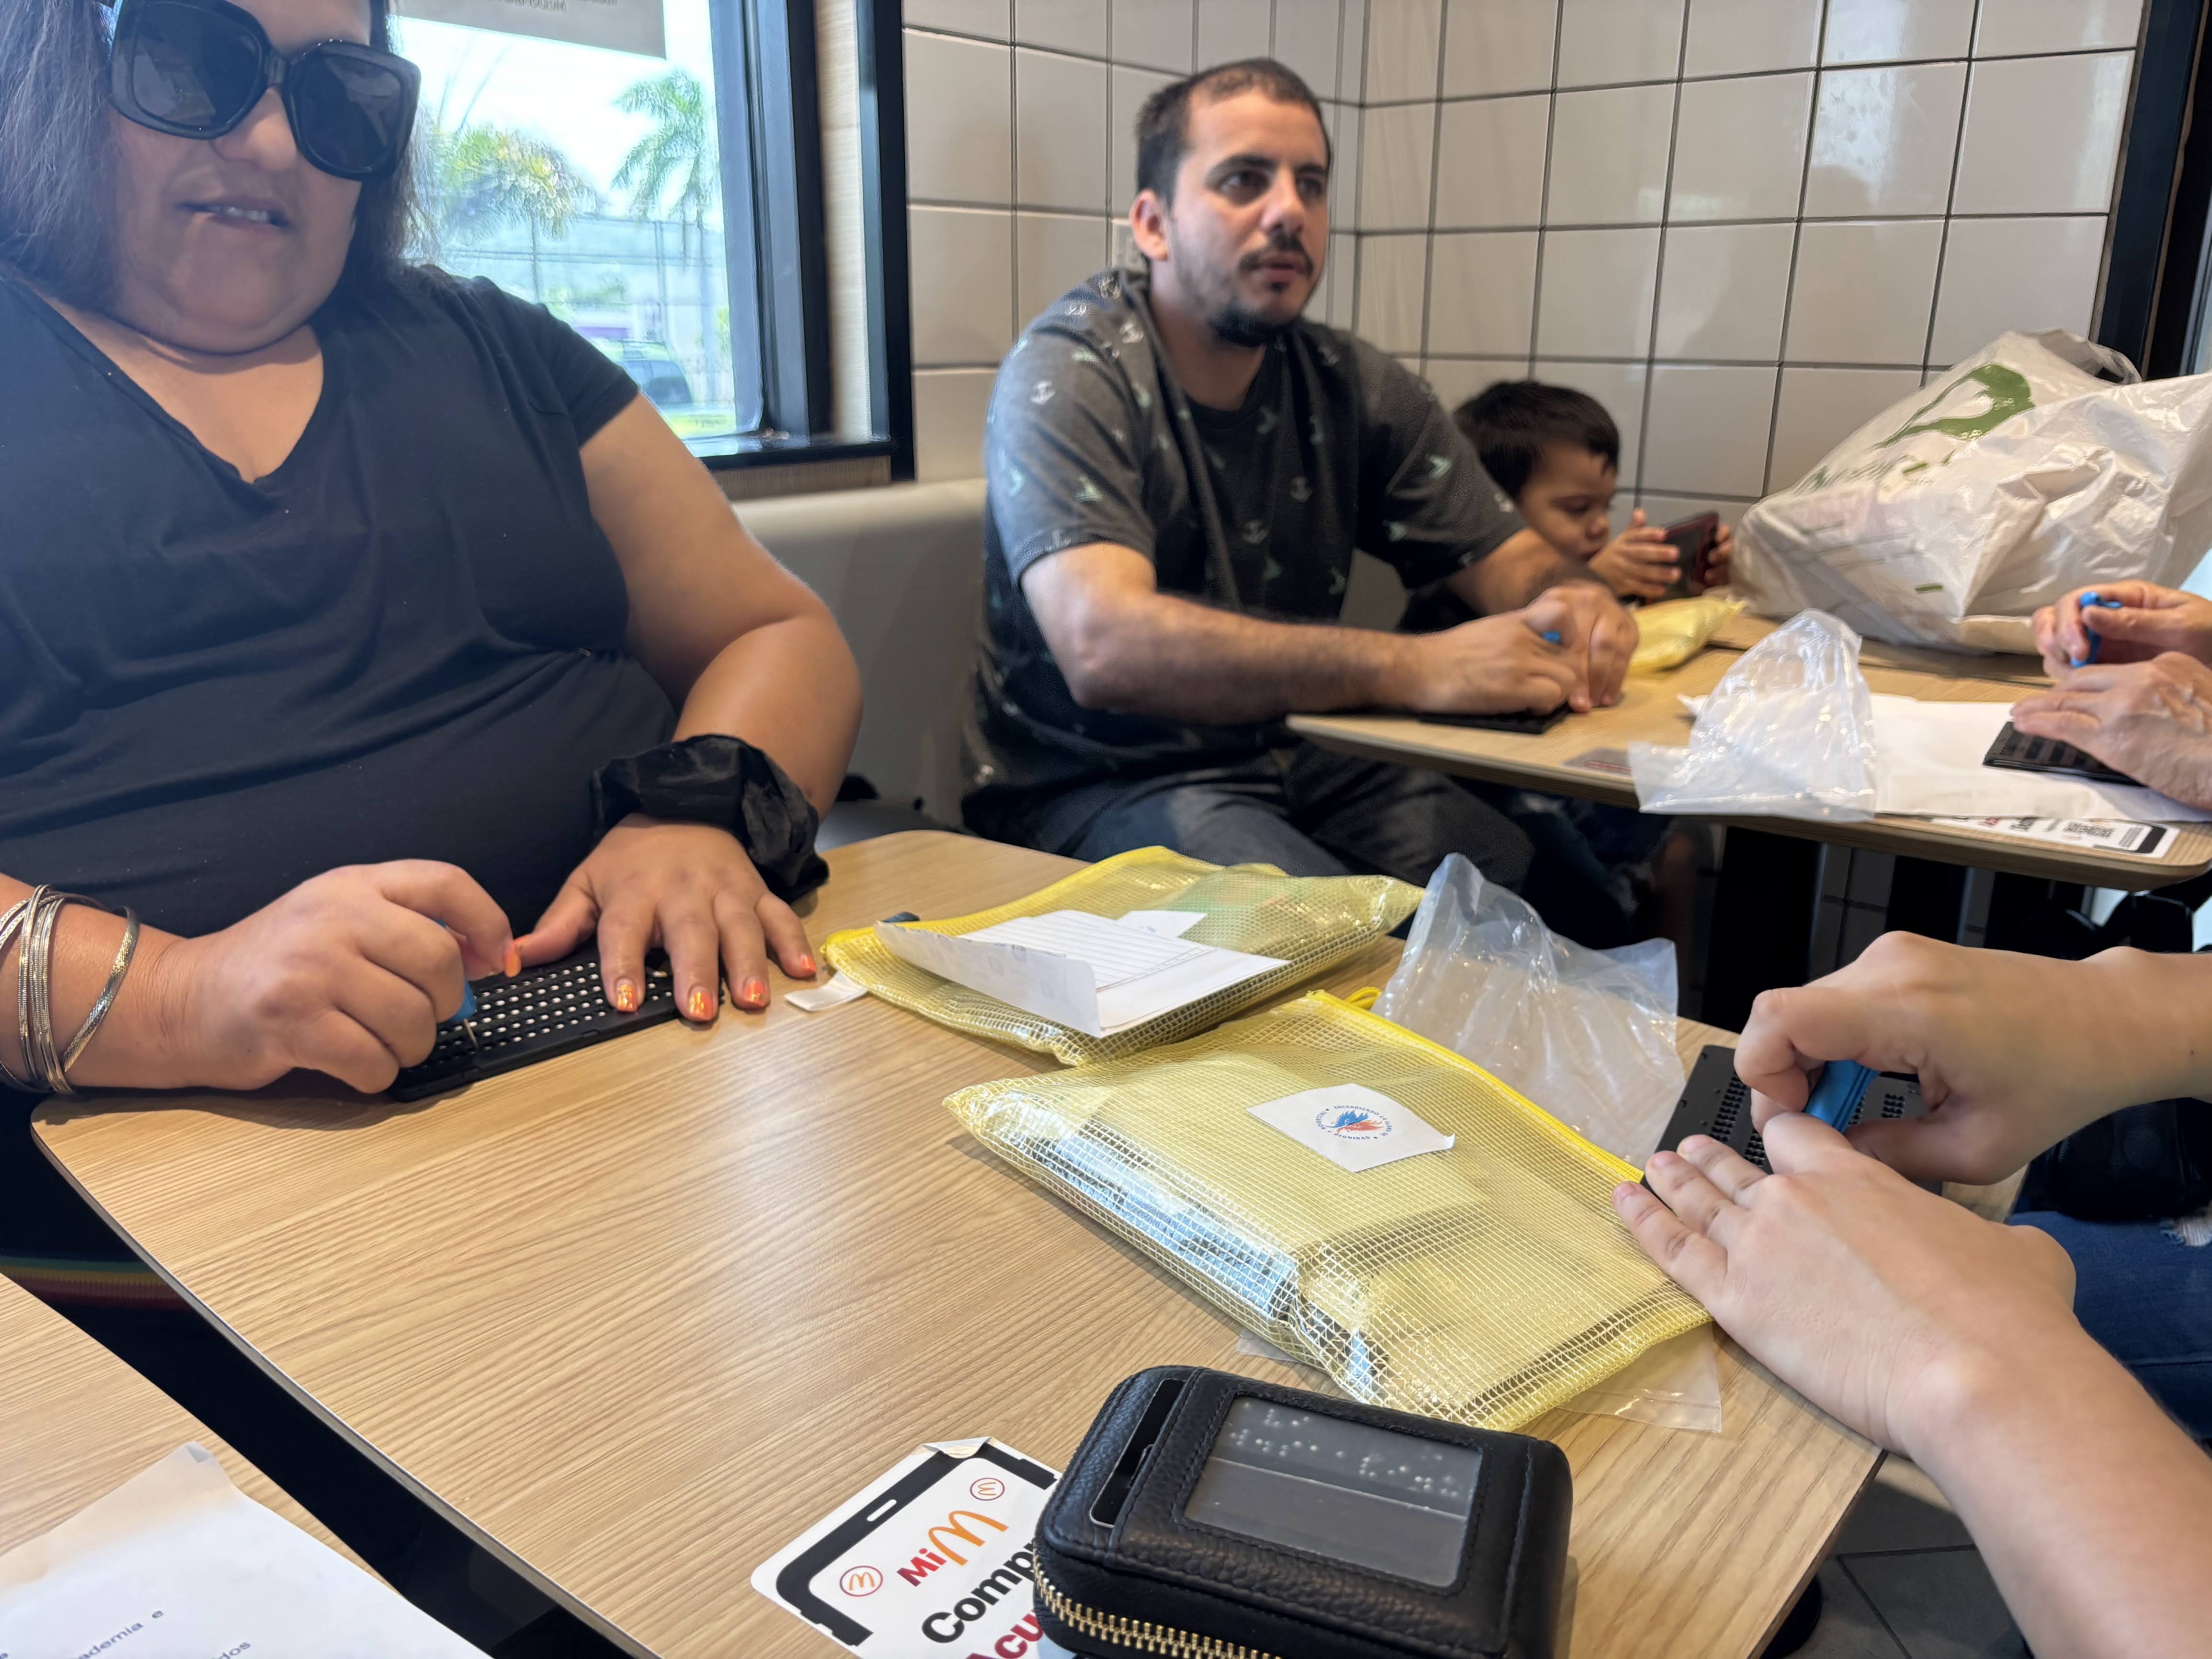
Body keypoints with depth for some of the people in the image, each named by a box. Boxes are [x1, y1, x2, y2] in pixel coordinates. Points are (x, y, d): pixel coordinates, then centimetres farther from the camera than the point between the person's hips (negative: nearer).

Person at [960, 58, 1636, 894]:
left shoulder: (1352, 385, 3)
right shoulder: (1068, 374, -15)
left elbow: (1518, 563, 4)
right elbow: (1105, 646, -31)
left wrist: (1576, 604, -22)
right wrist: (1414, 668, -37)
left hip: (1300, 757, 6)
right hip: (1098, 783, -5)